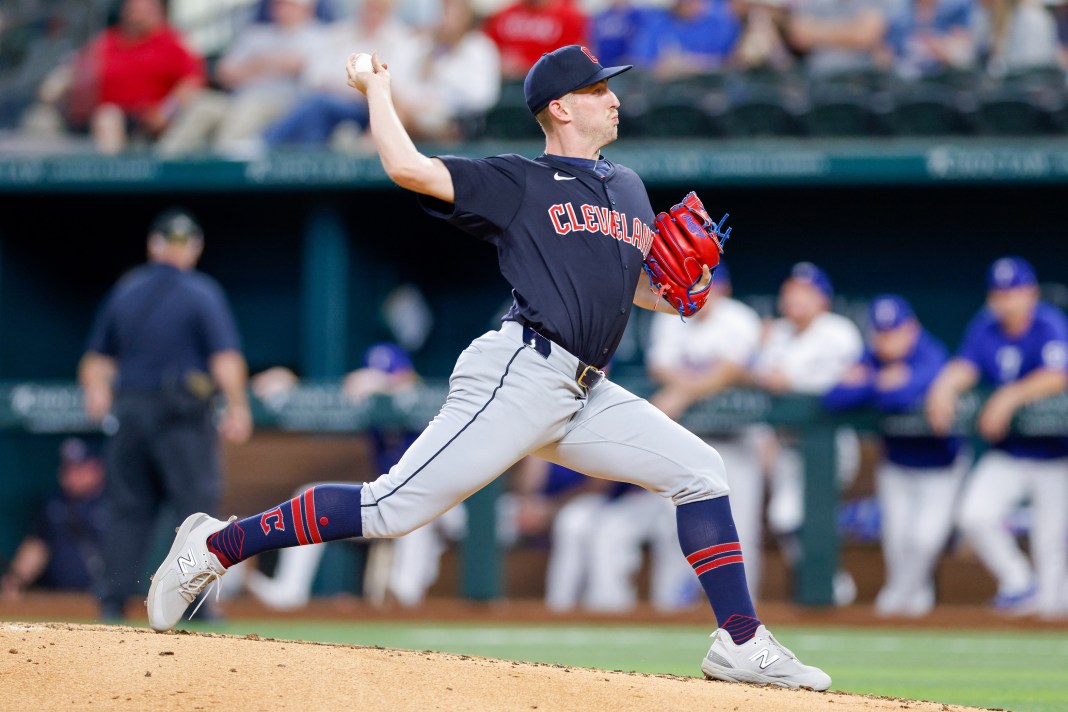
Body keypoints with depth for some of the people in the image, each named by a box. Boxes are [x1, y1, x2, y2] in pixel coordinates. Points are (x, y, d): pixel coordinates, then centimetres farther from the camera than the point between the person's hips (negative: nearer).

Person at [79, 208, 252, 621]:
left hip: (128, 411, 5)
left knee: (129, 507, 9)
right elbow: (225, 355, -14)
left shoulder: (125, 290, 10)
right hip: (183, 415, -5)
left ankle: (113, 599, 5)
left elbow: (95, 358, 13)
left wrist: (97, 393, 24)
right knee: (195, 503, -2)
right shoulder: (202, 292, -4)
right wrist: (237, 407, -14)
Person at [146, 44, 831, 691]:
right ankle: (215, 547, -6)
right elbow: (408, 167, -8)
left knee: (700, 470, -2)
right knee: (395, 507, -14)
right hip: (520, 376, -7)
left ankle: (742, 645, -2)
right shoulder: (516, 183, 4)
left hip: (586, 396, 7)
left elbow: (642, 289, 29)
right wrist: (378, 91, 6)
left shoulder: (630, 188, 24)